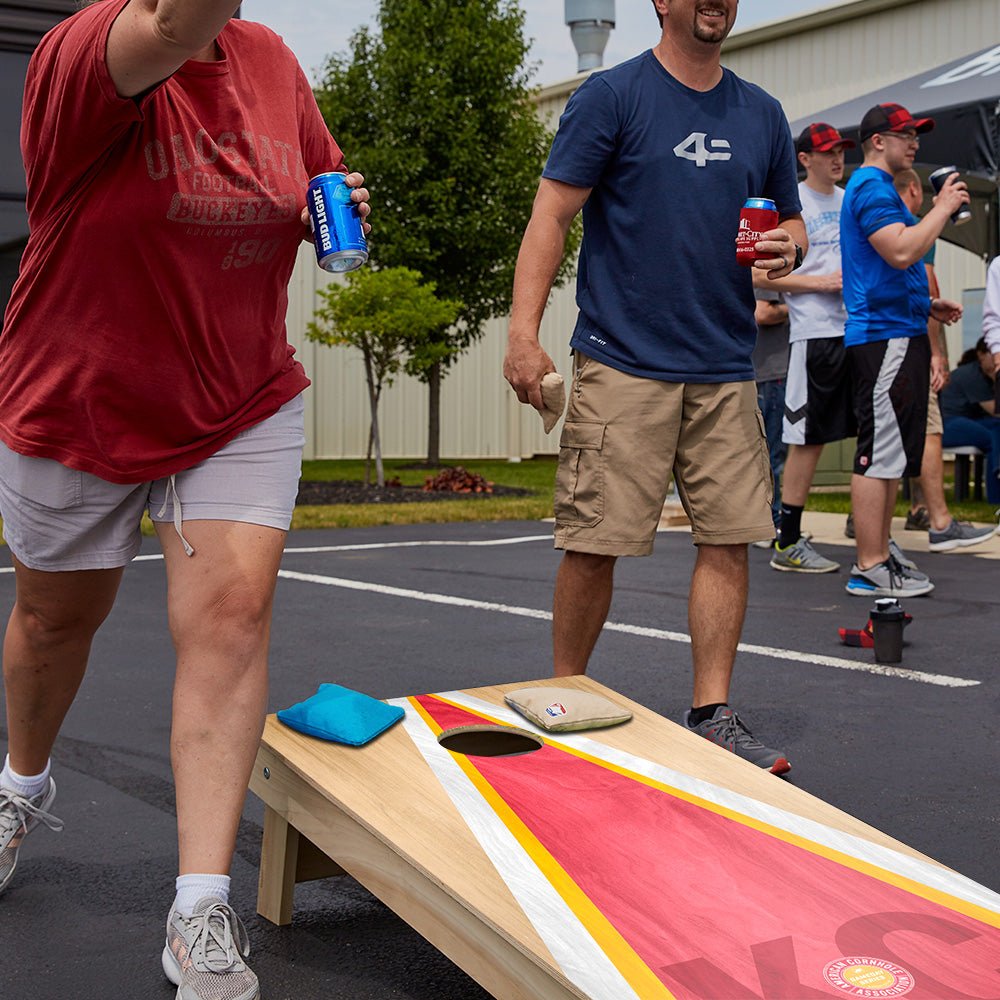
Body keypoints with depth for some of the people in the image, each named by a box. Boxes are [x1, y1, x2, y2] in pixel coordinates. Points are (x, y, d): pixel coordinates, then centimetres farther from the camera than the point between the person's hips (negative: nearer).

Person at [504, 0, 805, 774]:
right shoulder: (612, 95, 0)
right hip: (623, 363, -5)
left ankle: (712, 715, 12)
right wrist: (524, 333, -16)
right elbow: (552, 216, -5)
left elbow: (791, 218, 24)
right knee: (594, 545, -3)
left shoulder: (761, 113, 16)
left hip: (725, 369, 5)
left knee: (731, 537, 1)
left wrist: (787, 245, -1)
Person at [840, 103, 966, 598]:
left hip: (898, 335, 11)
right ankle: (870, 569, -7)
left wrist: (928, 304, 21)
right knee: (879, 455, -9)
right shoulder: (872, 186, -10)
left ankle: (879, 558, 18)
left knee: (891, 455, 12)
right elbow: (901, 251, -24)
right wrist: (943, 207, -13)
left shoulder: (876, 187, 23)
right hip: (884, 337, -11)